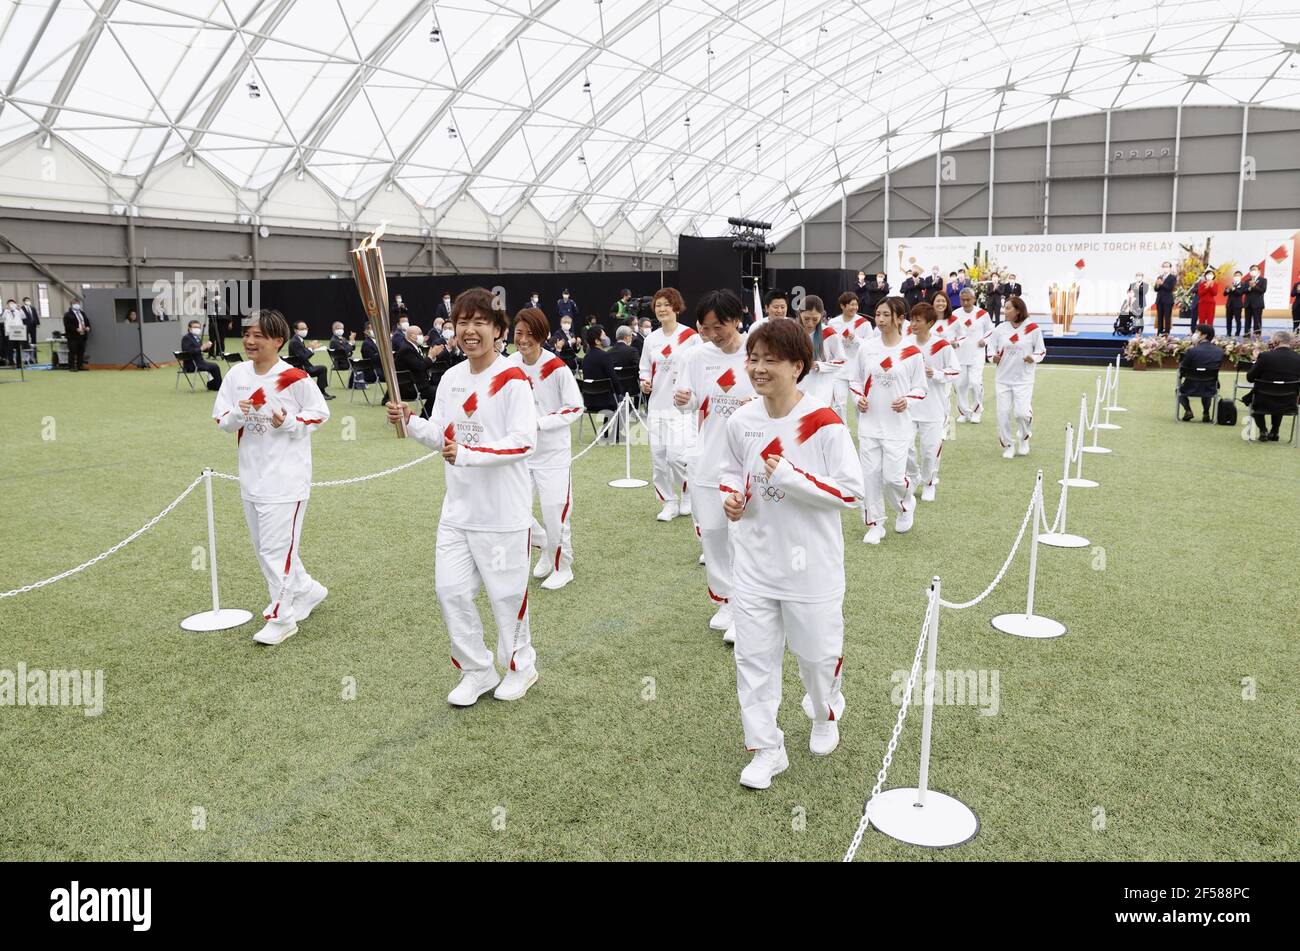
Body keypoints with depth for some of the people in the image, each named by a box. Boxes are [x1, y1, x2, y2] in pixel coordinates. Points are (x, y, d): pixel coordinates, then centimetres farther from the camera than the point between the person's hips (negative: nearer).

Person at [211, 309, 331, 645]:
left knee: (277, 547, -6)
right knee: (263, 547, 16)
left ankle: (281, 618, 5)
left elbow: (320, 413, -3)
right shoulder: (236, 374, 4)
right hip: (251, 476, 7)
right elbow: (221, 419, 8)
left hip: (286, 478, -7)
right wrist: (237, 415, -14)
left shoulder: (295, 378, -12)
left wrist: (290, 422, -18)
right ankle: (308, 590, 35)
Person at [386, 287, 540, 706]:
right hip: (458, 507, 6)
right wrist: (410, 422, -9)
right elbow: (441, 436, 10)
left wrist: (469, 454, -27)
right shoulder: (451, 378, 9)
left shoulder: (513, 379, -12)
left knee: (506, 591, 6)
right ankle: (477, 671, 25)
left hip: (503, 510, -6)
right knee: (450, 589, 7)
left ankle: (520, 666, 30)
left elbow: (523, 442, -19)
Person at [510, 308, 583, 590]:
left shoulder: (557, 368, -16)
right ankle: (546, 547, 34)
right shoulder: (511, 363, -1)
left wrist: (539, 423, -19)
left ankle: (562, 567, 22)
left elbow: (575, 407, -12)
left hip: (553, 451, -5)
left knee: (555, 511, -2)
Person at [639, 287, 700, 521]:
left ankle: (688, 493, 15)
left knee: (677, 454, -13)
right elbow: (645, 368, 19)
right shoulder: (651, 339, 10)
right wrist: (644, 382, -1)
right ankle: (669, 502, 18)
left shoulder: (690, 336, -4)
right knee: (658, 455, 3)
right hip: (657, 404, 5)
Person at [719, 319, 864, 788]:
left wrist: (789, 476, -25)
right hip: (754, 561, 4)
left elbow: (851, 491, -17)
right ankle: (767, 749, 21)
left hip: (810, 564, -4)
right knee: (754, 655, 6)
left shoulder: (824, 423, -17)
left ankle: (825, 715, 46)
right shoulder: (741, 422, -1)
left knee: (818, 652, 13)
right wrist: (729, 494, -4)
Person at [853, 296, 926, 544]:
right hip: (869, 424, 3)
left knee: (893, 476, -6)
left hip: (898, 426, -3)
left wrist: (907, 401, -16)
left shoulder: (912, 351, -5)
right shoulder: (867, 349, 3)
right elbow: (857, 380, 14)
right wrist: (859, 398, -5)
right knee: (870, 475, 3)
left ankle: (906, 505, 28)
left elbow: (921, 388, 2)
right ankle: (875, 524, 17)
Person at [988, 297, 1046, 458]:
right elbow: (991, 345, 9)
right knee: (1003, 413, 1)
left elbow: (1041, 350, 2)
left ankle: (1024, 438, 20)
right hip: (1002, 378, 3)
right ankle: (1008, 445, 19)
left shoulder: (1032, 328, -6)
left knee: (1021, 413, -12)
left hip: (1023, 379, -3)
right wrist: (993, 357, -12)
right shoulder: (1000, 328, 0)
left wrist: (1033, 358, -17)